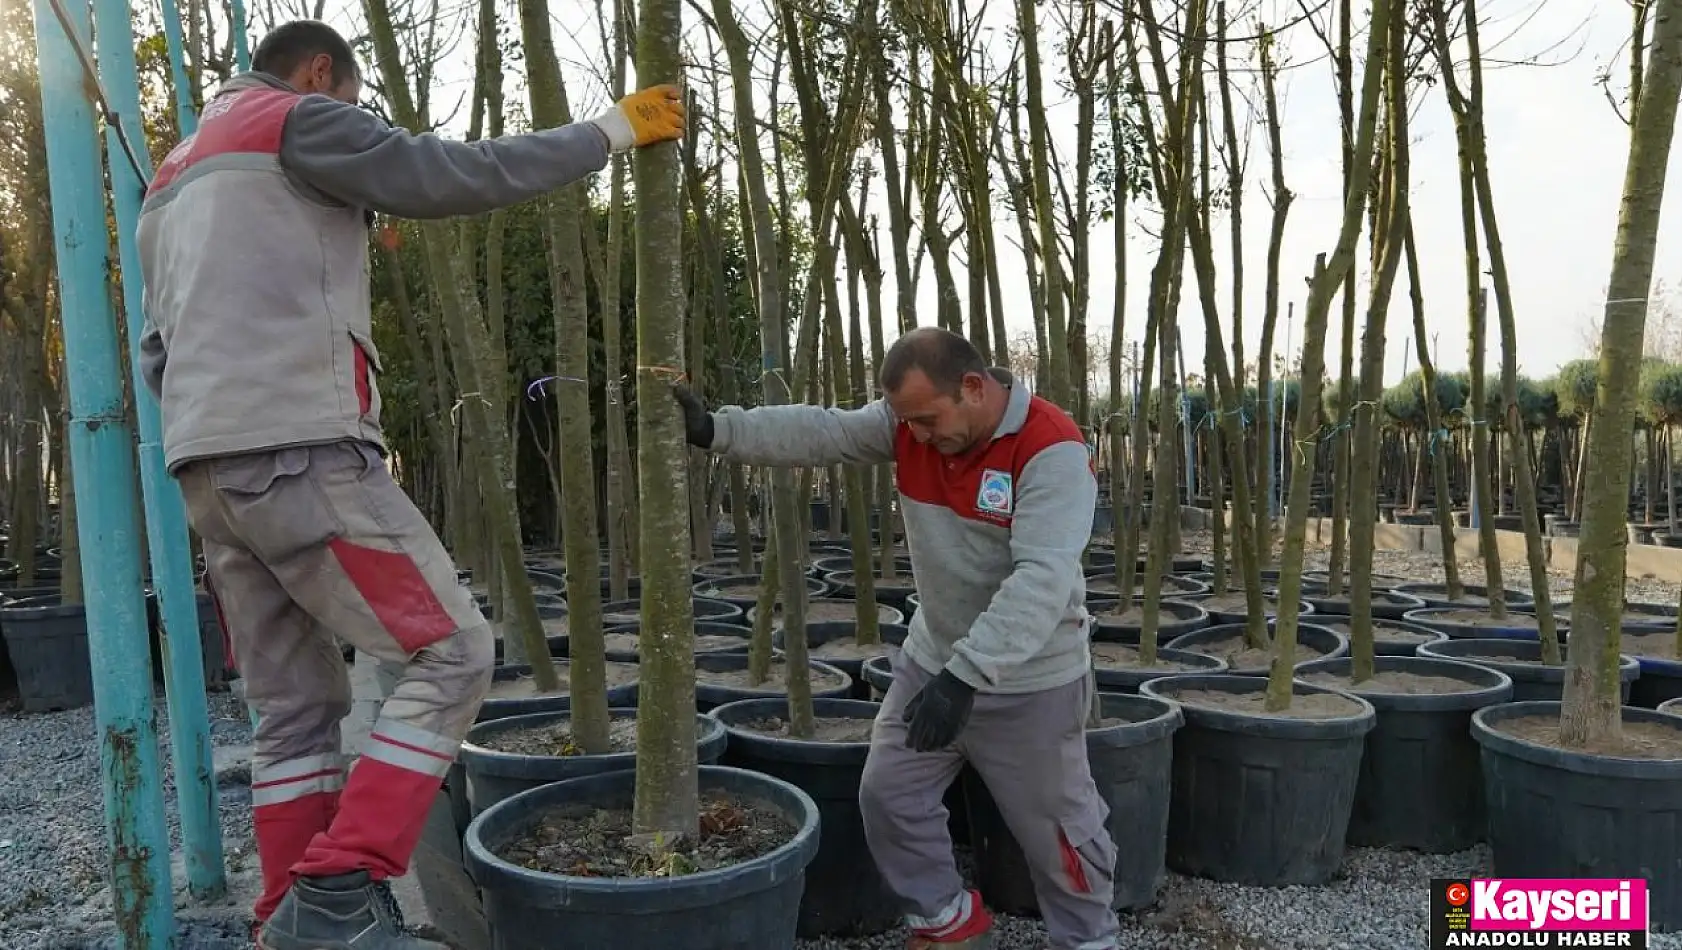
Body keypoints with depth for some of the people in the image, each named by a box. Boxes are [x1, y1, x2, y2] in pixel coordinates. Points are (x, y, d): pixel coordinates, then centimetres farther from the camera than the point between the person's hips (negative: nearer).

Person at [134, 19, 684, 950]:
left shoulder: (176, 175, 29)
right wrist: (609, 130, 3)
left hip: (207, 467, 9)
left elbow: (157, 351, 26)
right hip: (300, 450, -9)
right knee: (449, 654, -6)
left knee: (296, 708, 10)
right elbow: (455, 174, -4)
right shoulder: (296, 120, 3)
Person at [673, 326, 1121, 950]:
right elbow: (816, 432, -13)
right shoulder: (906, 421, -6)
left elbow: (1042, 578, -33)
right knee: (889, 794, 11)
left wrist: (966, 674, -39)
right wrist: (715, 429, -26)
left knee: (1056, 826, 9)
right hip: (931, 659, 6)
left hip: (1030, 678, -5)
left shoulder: (1051, 449, -25)